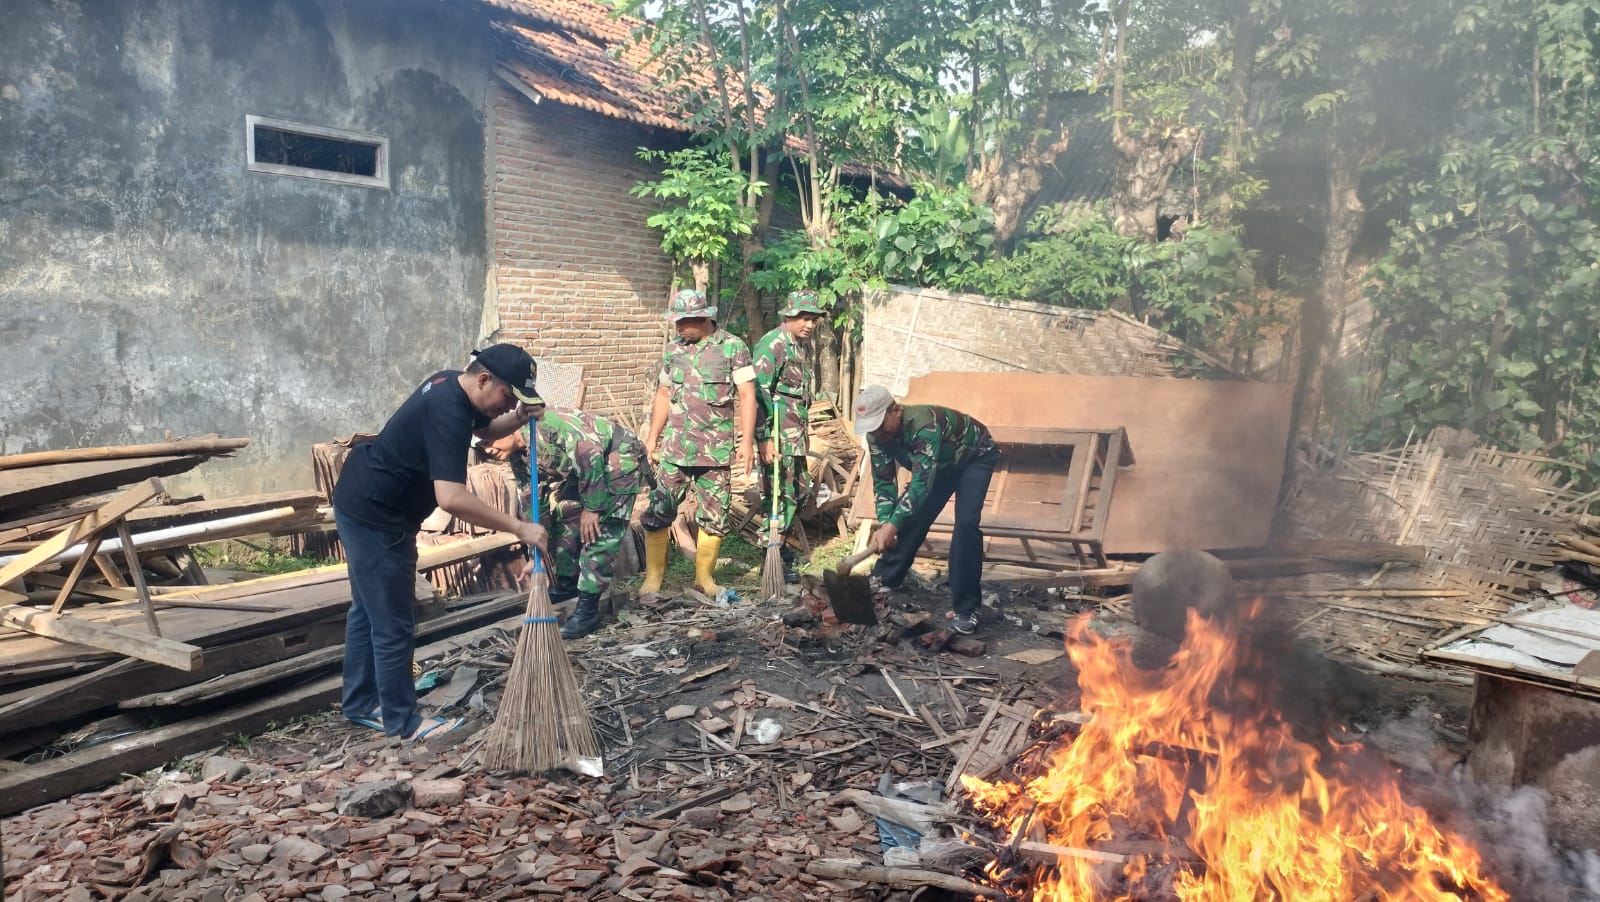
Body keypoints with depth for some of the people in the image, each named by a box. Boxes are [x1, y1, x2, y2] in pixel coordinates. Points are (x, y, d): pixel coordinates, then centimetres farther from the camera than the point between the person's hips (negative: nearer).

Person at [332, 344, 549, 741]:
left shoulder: (452, 385, 1)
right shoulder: (447, 412, -29)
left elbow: (485, 429, 21)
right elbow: (451, 498, -39)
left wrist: (518, 419, -1)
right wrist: (519, 527, -35)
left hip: (362, 502, 11)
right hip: (375, 517, -11)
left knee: (368, 609, 20)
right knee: (393, 623, 0)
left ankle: (361, 704, 33)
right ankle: (402, 720, 13)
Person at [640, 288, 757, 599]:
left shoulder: (733, 347, -4)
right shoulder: (673, 349, 8)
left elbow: (747, 395, -5)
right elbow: (663, 395, 16)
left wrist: (747, 441, -11)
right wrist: (652, 437, 12)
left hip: (716, 449, -3)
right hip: (674, 447, 3)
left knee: (714, 516, 5)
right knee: (658, 512, 0)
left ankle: (704, 576, 20)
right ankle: (653, 576, 12)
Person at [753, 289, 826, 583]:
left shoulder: (803, 345, 13)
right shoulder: (772, 345, -15)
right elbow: (759, 394, -20)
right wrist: (765, 438, -23)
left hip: (797, 434, 9)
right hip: (778, 434, -9)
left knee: (799, 490, 16)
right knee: (781, 493, -5)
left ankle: (780, 542, 32)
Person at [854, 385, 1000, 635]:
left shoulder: (923, 424, -44)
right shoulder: (877, 435, -21)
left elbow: (922, 480, -51)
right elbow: (883, 482, -18)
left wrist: (893, 525, -60)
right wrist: (884, 523, -35)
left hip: (975, 457, -7)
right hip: (940, 464, 7)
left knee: (966, 523, -23)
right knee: (910, 516, -1)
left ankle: (965, 608, -15)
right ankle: (884, 581, 19)